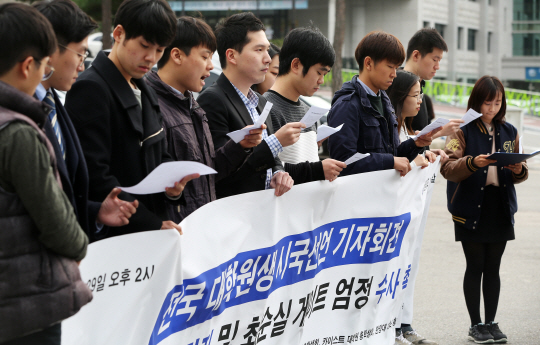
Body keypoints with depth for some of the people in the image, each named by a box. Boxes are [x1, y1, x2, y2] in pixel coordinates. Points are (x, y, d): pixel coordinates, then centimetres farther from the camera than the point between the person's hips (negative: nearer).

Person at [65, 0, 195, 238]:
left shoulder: (145, 92, 17)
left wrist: (172, 186, -2)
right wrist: (153, 224, -20)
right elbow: (95, 178, -19)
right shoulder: (91, 89, -12)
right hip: (111, 236, -8)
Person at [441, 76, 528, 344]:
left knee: (493, 268, 8)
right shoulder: (463, 131, -4)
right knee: (475, 267, 2)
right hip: (471, 209, -4)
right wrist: (472, 163, -30)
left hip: (500, 210, 4)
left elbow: (521, 174, 13)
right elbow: (448, 168, -14)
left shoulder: (509, 132, 10)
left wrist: (519, 170, -10)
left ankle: (491, 322, 17)